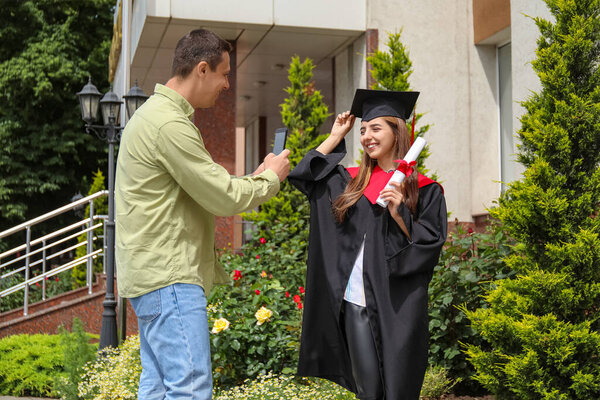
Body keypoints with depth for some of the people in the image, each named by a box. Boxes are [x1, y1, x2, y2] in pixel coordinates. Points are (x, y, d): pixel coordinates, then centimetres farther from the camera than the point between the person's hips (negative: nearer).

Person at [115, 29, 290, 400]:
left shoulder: (156, 114, 19)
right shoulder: (170, 124, -16)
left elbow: (205, 189, 23)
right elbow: (222, 197, -15)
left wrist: (253, 180, 14)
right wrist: (270, 178, 1)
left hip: (154, 272, 11)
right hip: (168, 276, -11)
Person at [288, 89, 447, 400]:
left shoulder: (422, 188, 0)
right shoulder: (353, 181, 14)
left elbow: (431, 245, -5)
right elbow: (304, 174, 20)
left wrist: (399, 214, -18)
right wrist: (335, 137, 18)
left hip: (399, 304, -4)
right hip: (356, 301, 4)